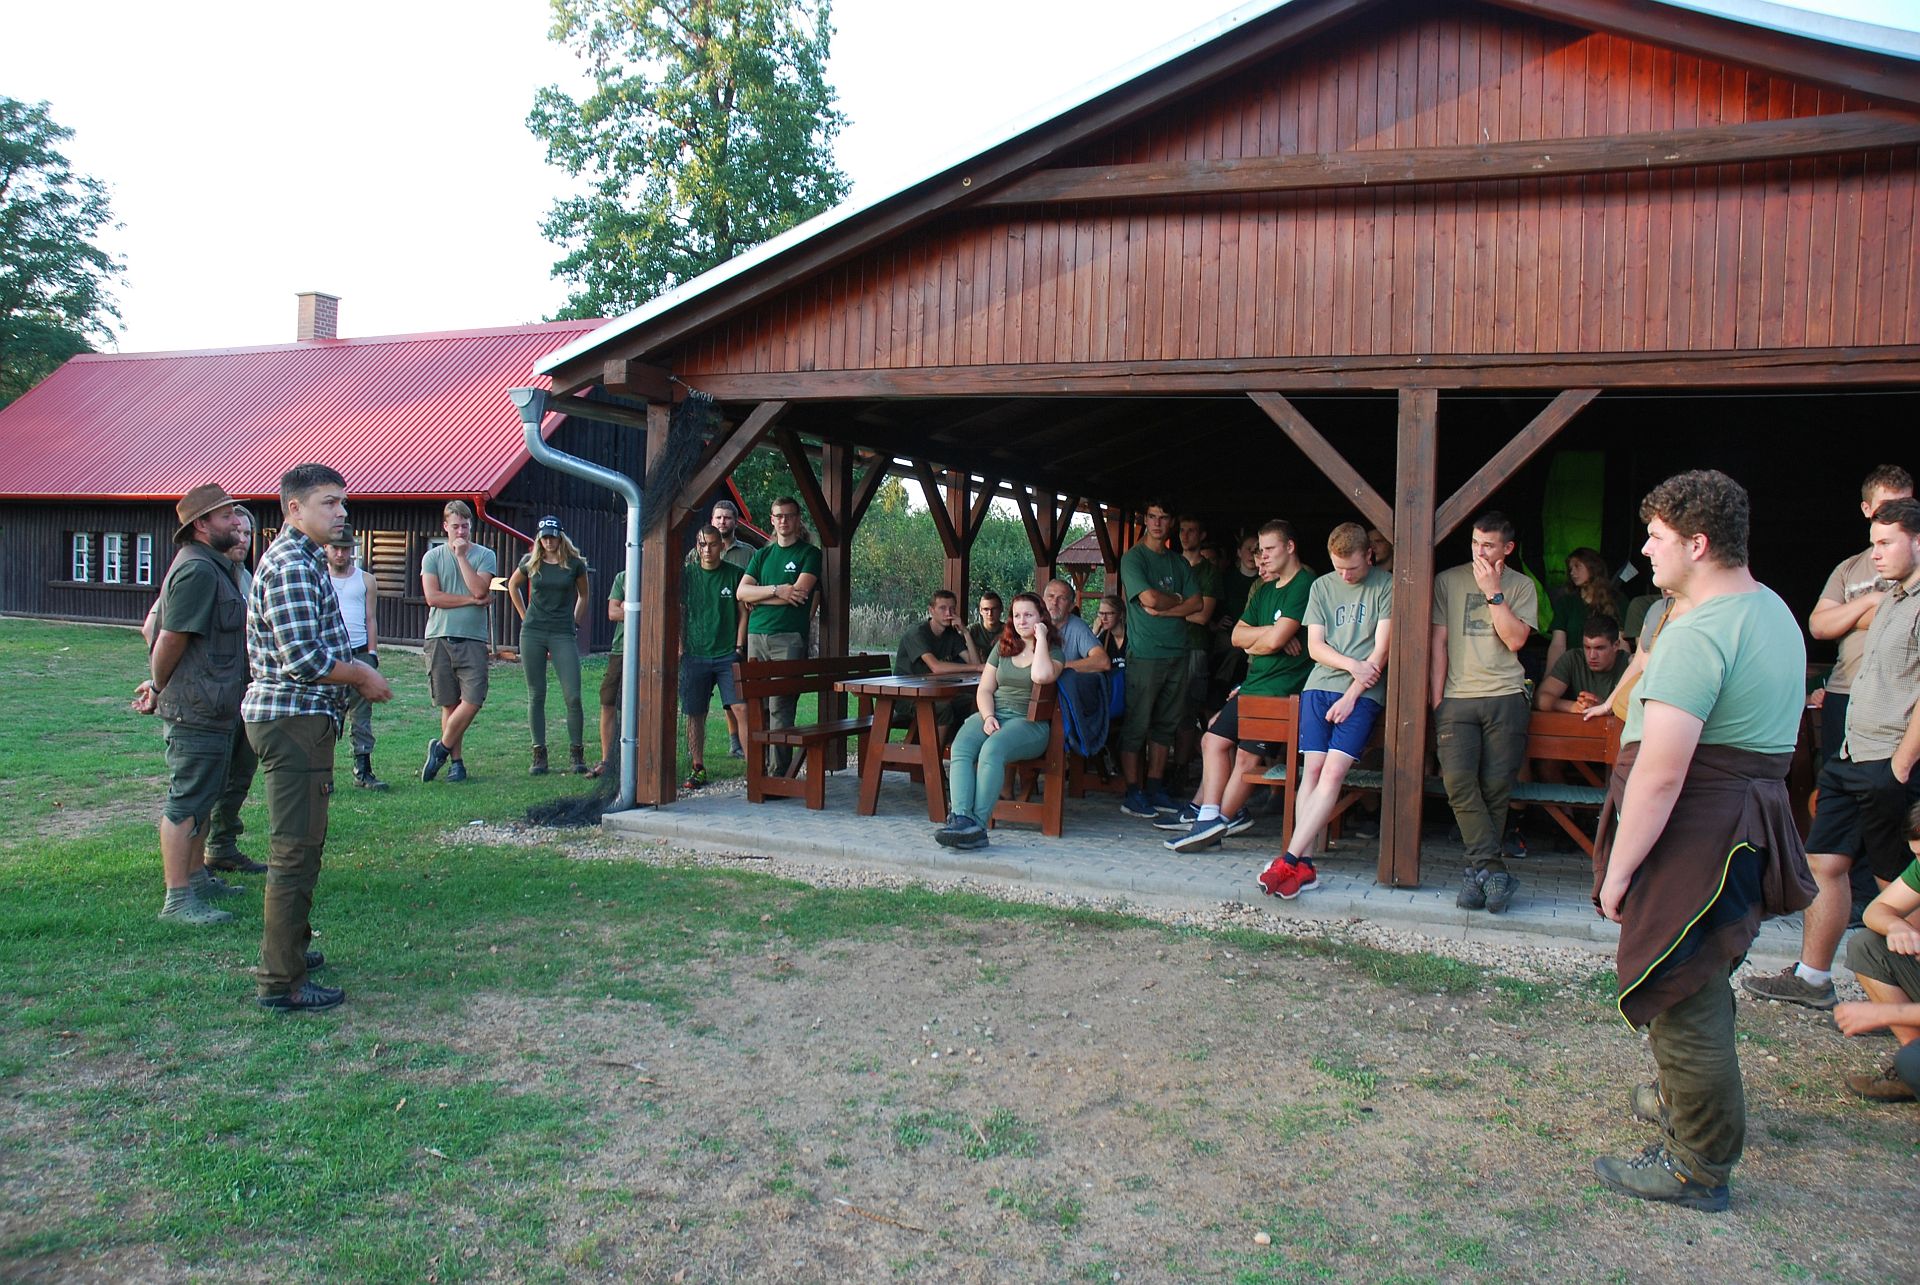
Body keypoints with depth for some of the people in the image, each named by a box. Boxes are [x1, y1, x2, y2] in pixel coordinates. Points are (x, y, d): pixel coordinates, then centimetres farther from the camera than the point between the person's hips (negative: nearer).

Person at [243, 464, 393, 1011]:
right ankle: (281, 981, 0)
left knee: (300, 844, 22)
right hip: (294, 722, -11)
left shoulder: (303, 559, 17)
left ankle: (286, 947, 36)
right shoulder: (291, 565, -18)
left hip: (299, 719, 11)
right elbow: (305, 659, -25)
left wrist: (354, 668, 12)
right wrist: (361, 677, -11)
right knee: (296, 850, -6)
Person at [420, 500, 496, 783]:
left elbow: (479, 590, -9)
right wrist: (472, 601, -6)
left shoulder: (484, 556, 7)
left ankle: (441, 747, 8)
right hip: (439, 637, 1)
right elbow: (432, 597, -3)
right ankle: (455, 761, 12)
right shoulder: (432, 557, 9)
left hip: (472, 638, 0)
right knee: (449, 704, 4)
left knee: (473, 700, -10)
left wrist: (462, 555, -5)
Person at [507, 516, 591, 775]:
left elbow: (583, 596, 17)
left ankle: (576, 754, 2)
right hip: (533, 634, 2)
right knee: (536, 696, 4)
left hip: (563, 635, -1)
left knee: (572, 696, -9)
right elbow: (512, 585, 22)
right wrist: (524, 616, 15)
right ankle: (539, 754, 10)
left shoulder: (574, 564, 1)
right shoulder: (531, 562, 4)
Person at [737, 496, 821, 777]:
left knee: (781, 706, -10)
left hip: (789, 637, -5)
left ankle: (780, 772, -9)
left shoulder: (809, 553, 5)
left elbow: (800, 593, -9)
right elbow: (741, 592, 7)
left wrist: (758, 598, 0)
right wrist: (776, 590, -8)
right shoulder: (762, 555, 20)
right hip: (756, 635, 5)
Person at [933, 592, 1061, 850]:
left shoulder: (1052, 651, 6)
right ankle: (961, 817, -42)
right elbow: (985, 689, 16)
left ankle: (977, 824, -37)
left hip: (1030, 721, -4)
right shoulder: (1002, 647, 21)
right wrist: (988, 717, -4)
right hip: (994, 714, 4)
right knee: (960, 748, -28)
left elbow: (1041, 676, -18)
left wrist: (1040, 638, -7)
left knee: (992, 749, -35)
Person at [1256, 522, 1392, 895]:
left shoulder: (1387, 587, 2)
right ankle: (1304, 866, -7)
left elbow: (1380, 651, -4)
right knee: (1312, 769, -6)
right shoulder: (1322, 587, 13)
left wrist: (1350, 696, -10)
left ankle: (1289, 860, -18)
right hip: (1319, 686, 4)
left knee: (1333, 773, -15)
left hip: (1362, 694, -3)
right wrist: (1353, 665, -9)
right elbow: (1315, 647, 9)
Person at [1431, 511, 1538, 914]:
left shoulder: (1521, 586, 9)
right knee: (1459, 781, -17)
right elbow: (1439, 641, 7)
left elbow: (1516, 639, -4)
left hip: (1505, 697, 0)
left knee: (1496, 786, -4)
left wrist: (1493, 592, -7)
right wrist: (1436, 698, 2)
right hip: (1457, 697, 0)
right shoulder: (1448, 581, 10)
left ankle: (1479, 869, 8)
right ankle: (1492, 869, -13)